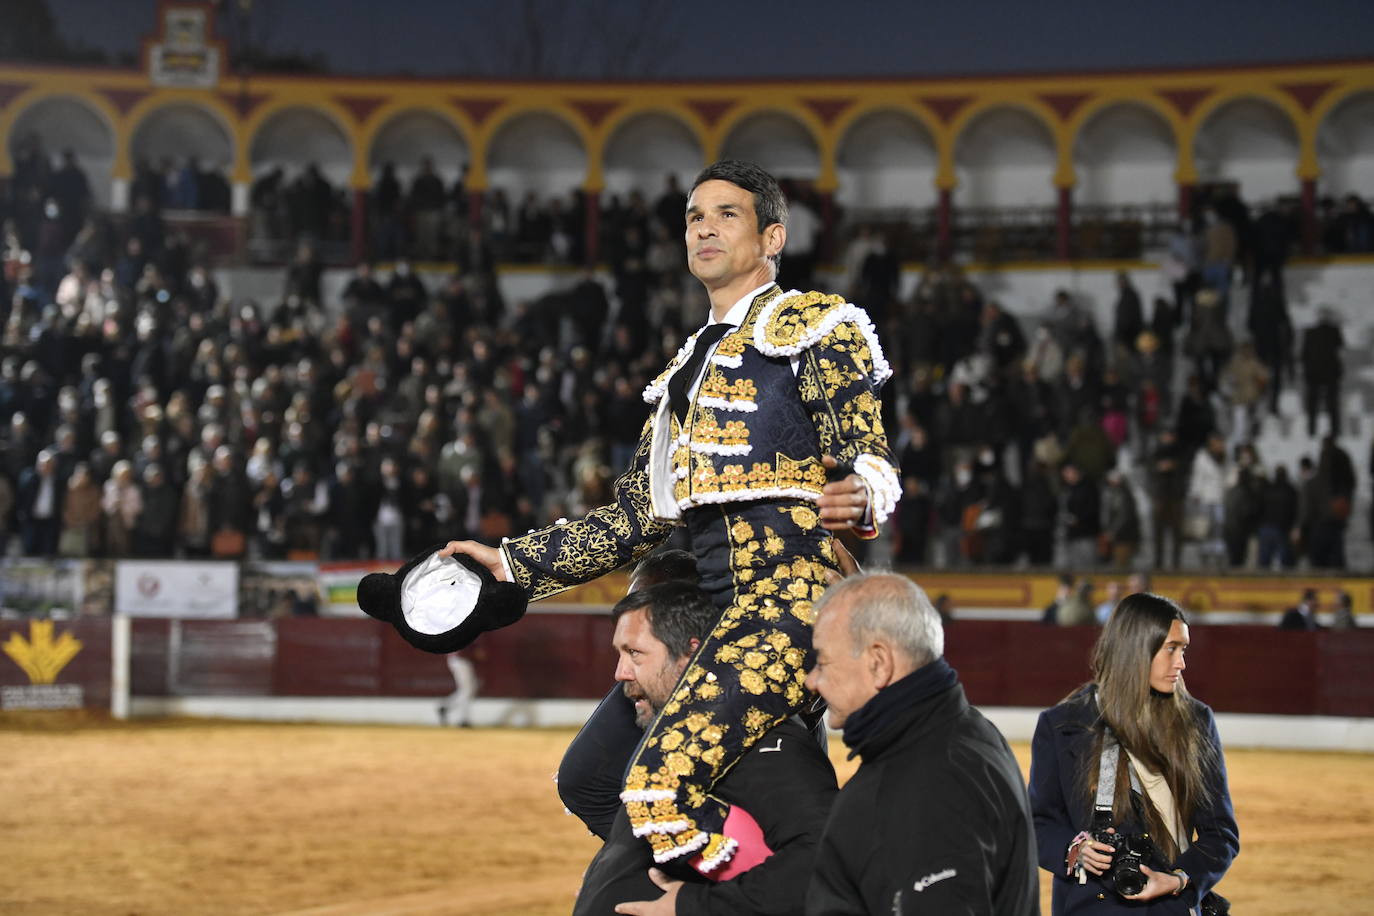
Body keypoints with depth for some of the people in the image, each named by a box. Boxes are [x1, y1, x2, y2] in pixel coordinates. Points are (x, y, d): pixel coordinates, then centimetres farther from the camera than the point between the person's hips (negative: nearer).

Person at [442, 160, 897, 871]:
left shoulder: (813, 325, 4)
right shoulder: (687, 371, 27)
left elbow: (869, 459, -7)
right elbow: (636, 514, 27)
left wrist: (861, 498, -31)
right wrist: (513, 565, 21)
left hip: (791, 597, -9)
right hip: (713, 612, 9)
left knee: (661, 785, -27)